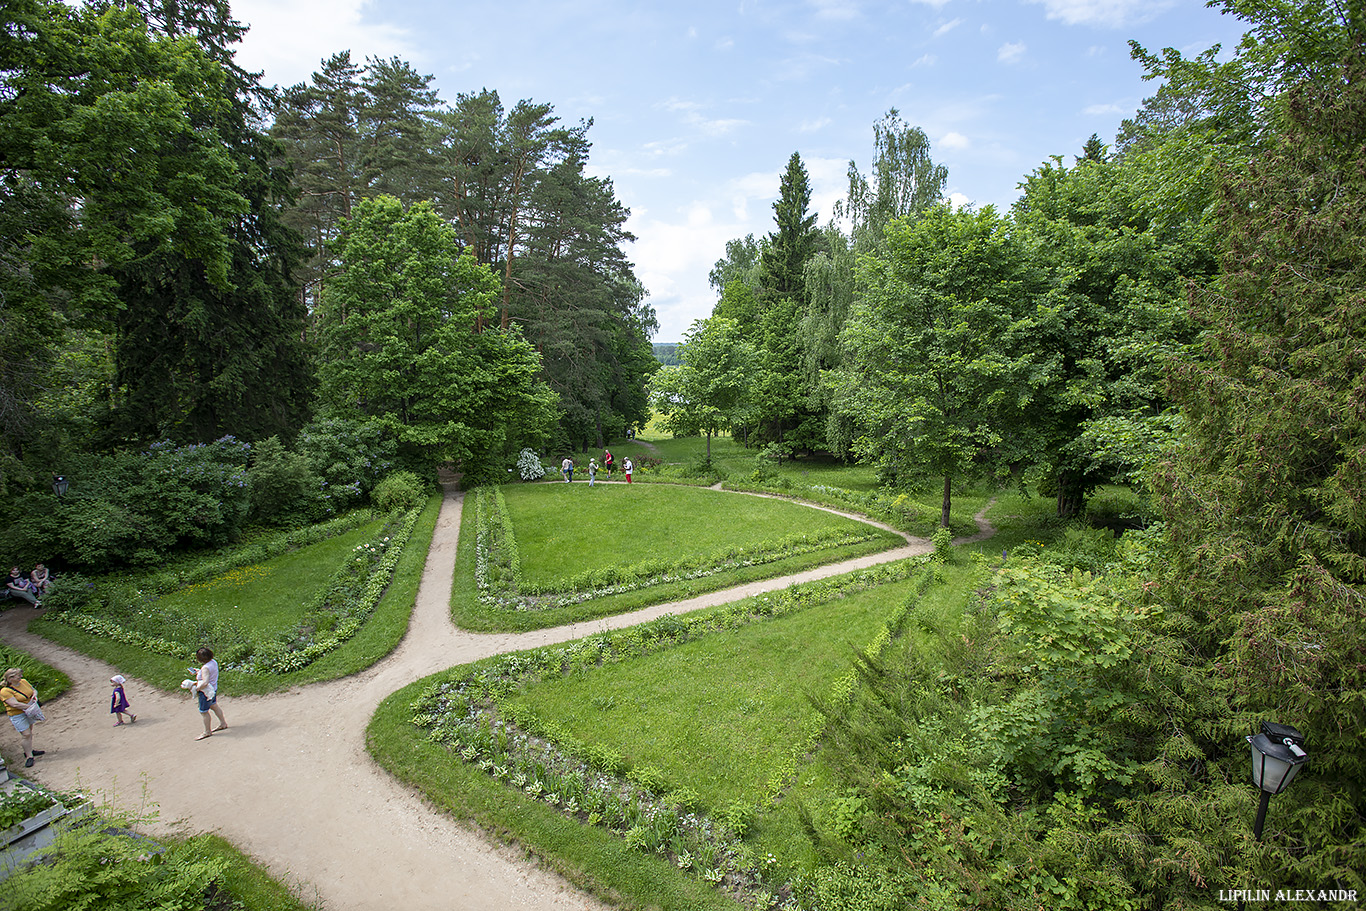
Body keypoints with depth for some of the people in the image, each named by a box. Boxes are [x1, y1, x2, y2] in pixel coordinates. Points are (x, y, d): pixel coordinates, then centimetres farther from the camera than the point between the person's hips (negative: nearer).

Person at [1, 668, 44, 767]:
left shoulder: (23, 682, 0)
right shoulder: (5, 691, -21)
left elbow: (33, 690, 12)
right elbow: (15, 704, -27)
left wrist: (34, 695, -9)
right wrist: (29, 706, -28)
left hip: (29, 712, 7)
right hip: (17, 715, -7)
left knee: (29, 731, 17)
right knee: (26, 734, -8)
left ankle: (29, 750, 33)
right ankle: (29, 756, 1)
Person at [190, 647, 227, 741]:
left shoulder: (205, 668, -29)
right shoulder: (213, 662, -2)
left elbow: (205, 682, -34)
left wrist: (196, 688, -21)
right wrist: (198, 672, 12)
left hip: (206, 692, -10)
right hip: (213, 689, 10)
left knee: (203, 712, 7)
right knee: (214, 706, 25)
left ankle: (207, 732, 20)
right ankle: (223, 723, 40)